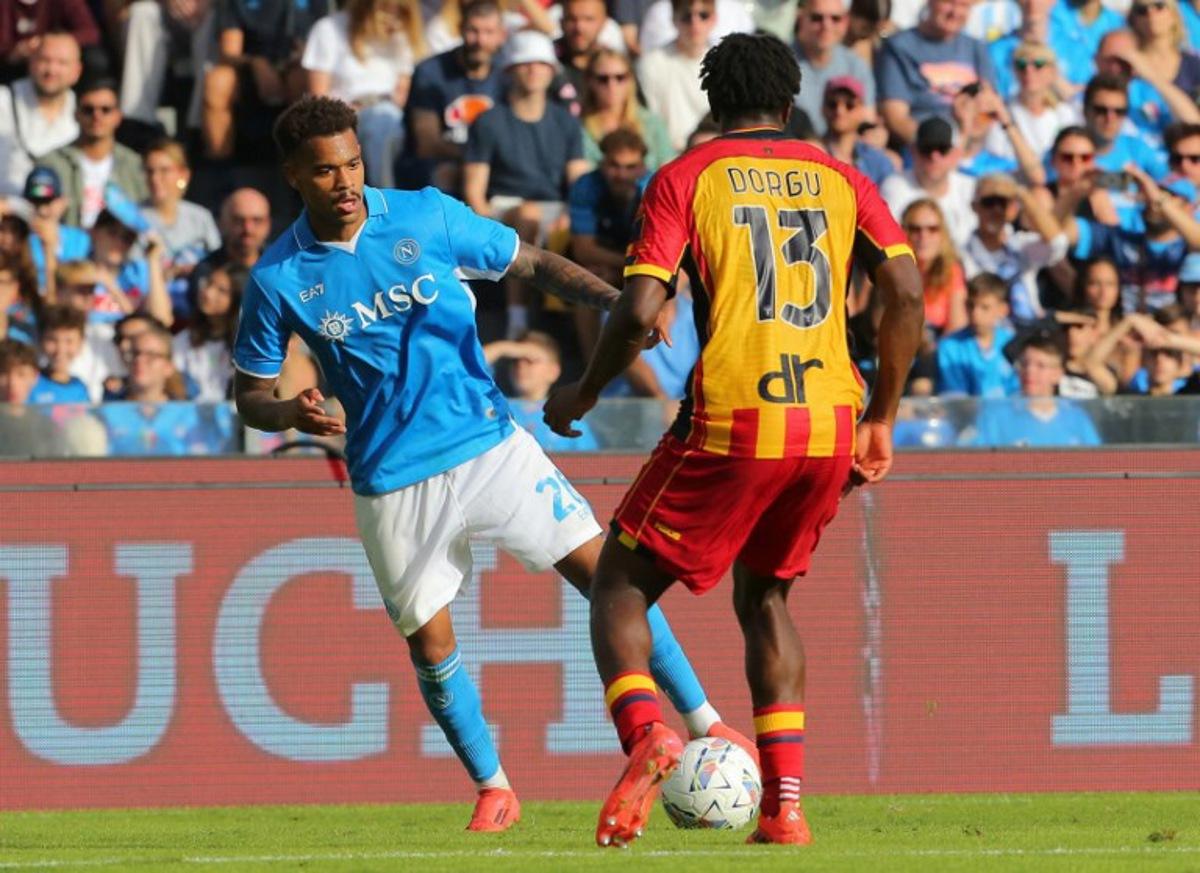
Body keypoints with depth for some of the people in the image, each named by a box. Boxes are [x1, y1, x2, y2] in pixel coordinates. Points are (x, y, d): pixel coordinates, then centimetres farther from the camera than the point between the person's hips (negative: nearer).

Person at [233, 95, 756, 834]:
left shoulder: (427, 217, -5)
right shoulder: (278, 280, -6)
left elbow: (531, 263, 4)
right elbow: (250, 393, 3)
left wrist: (618, 299, -12)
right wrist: (290, 412, -21)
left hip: (489, 445, 0)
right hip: (393, 482, 0)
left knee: (602, 571, -5)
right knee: (430, 644, 1)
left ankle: (706, 725, 3)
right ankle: (493, 790, 22)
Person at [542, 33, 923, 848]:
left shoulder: (687, 178, 2)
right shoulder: (841, 179, 12)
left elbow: (640, 311, -8)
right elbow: (906, 292, 2)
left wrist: (583, 394, 8)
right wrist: (881, 419, 11)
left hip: (731, 423, -4)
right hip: (830, 426, 4)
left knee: (620, 586, 9)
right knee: (765, 595, 23)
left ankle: (647, 732, -20)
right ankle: (785, 804, 12)